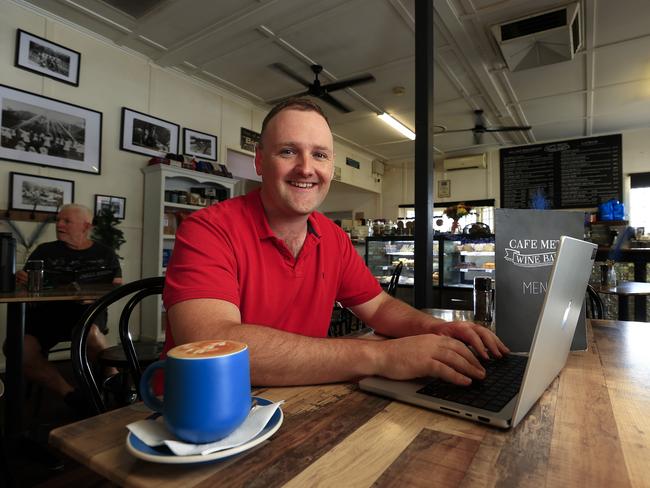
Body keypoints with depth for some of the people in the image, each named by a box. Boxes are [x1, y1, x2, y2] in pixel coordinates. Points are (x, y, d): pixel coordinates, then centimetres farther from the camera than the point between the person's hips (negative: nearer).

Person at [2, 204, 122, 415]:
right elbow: (27, 284, 14)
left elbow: (117, 287, 12)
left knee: (89, 332, -38)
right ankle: (70, 394, -16)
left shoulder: (105, 254, 13)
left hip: (87, 311, -2)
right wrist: (20, 279, -9)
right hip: (45, 313, 3)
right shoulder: (44, 251, 16)